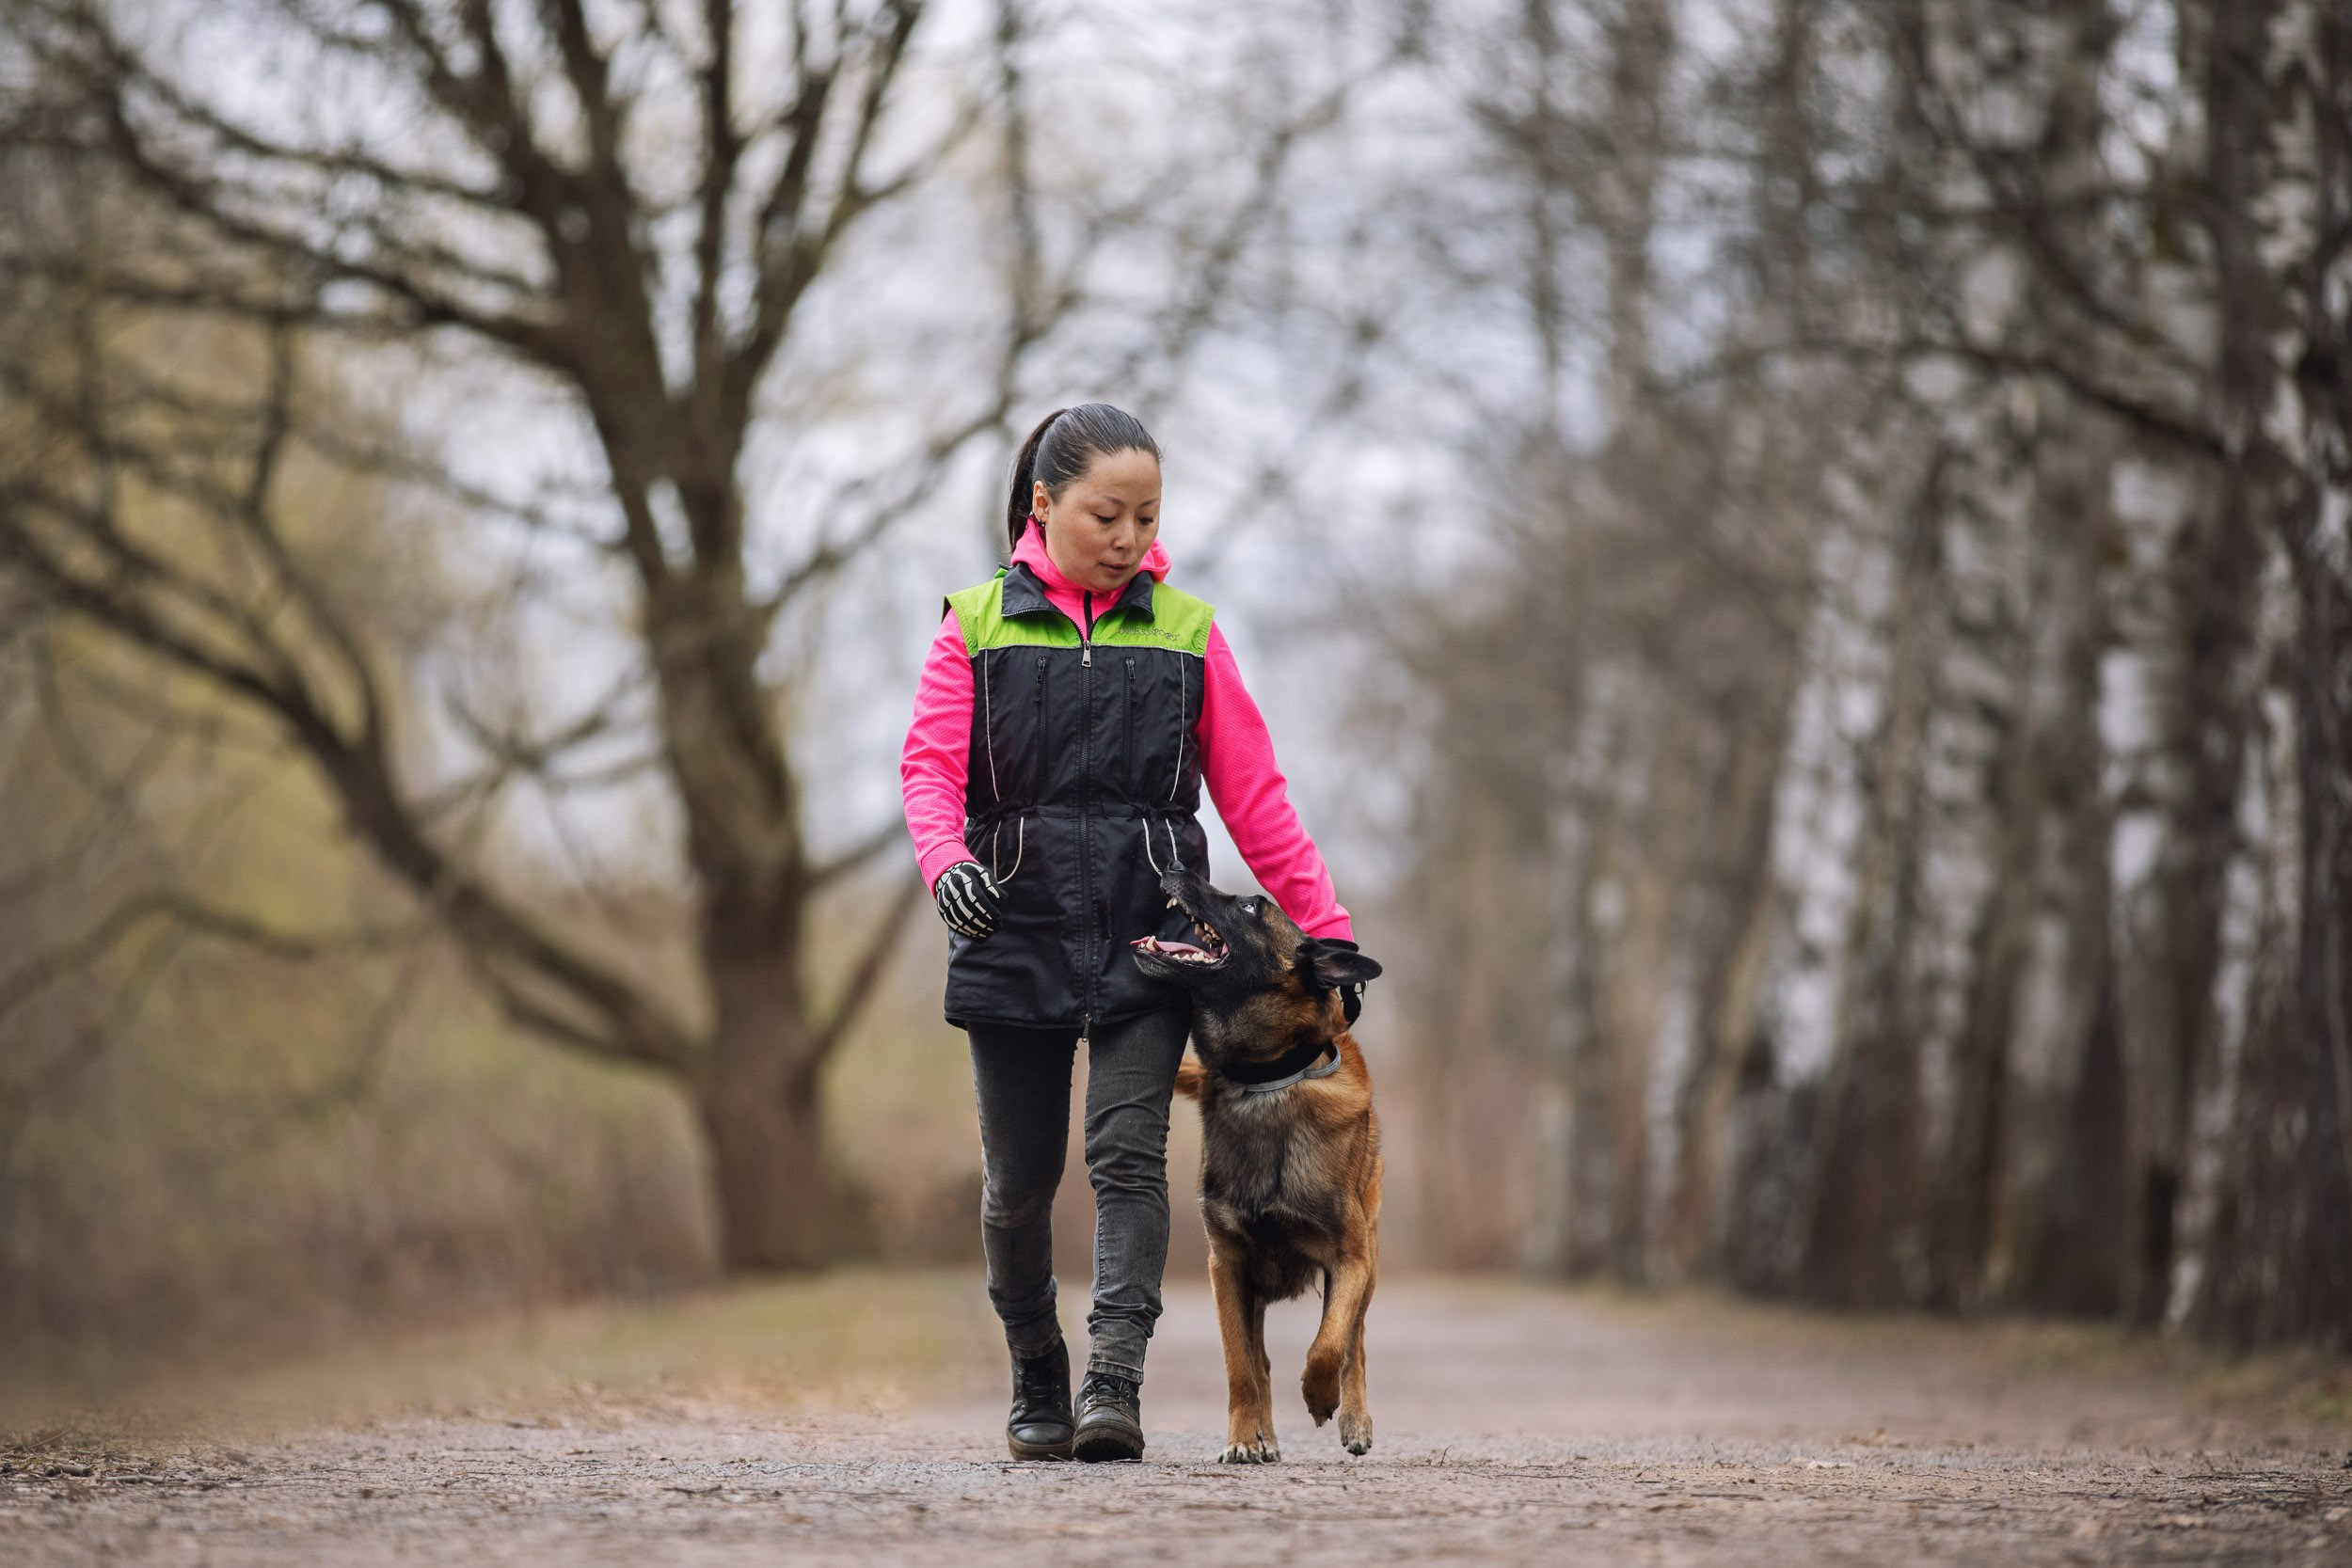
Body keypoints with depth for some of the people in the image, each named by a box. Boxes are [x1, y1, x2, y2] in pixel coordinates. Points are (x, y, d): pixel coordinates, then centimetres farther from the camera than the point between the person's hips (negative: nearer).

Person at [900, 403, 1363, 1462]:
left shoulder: (1186, 633, 8)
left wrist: (1326, 927, 3)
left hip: (1147, 935, 0)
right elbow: (930, 765, -4)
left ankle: (1115, 1386, -20)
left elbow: (1253, 796, 8)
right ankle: (1037, 1381, 26)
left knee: (1129, 1155, -14)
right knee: (1019, 1178, 6)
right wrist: (947, 861, -25)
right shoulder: (977, 626, 6)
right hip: (1015, 933, 0)